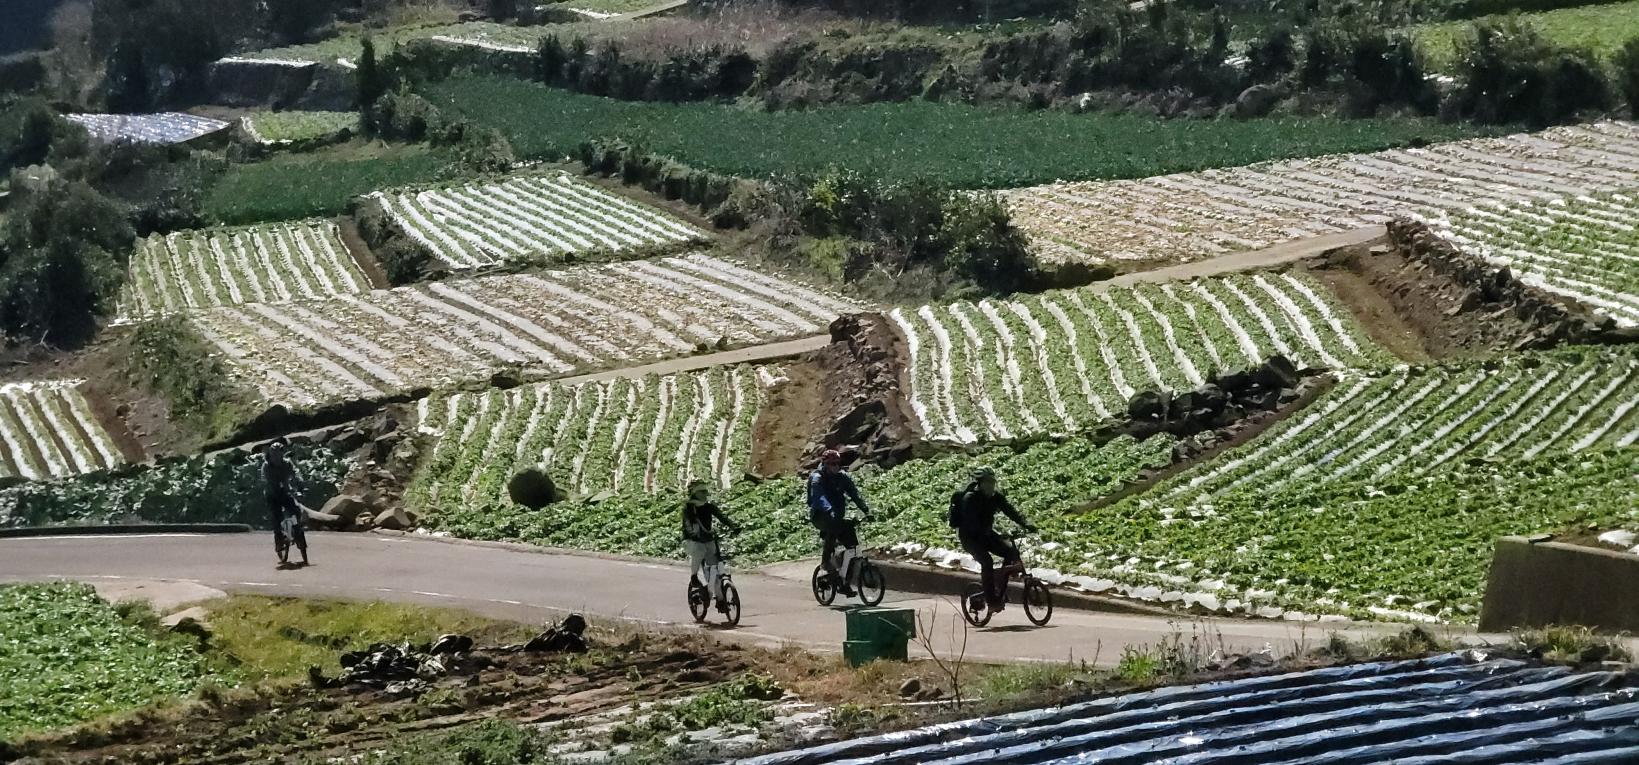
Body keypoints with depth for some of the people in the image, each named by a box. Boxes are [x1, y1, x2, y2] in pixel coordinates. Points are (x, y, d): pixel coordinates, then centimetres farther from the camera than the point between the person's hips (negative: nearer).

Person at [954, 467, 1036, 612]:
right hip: (969, 537, -7)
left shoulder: (996, 496, -1)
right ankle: (991, 600, -20)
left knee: (1011, 551, -11)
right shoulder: (970, 498, -20)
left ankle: (1000, 591, 1)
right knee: (987, 561, -28)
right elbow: (972, 523, -30)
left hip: (986, 534, 7)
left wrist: (1025, 524, -25)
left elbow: (1010, 511, -10)